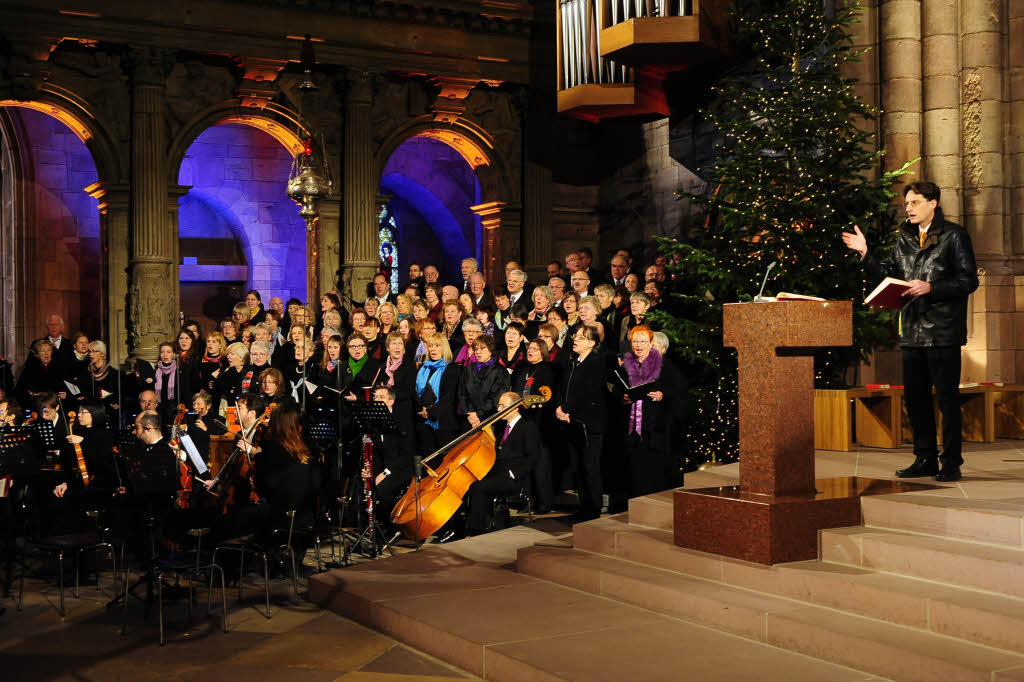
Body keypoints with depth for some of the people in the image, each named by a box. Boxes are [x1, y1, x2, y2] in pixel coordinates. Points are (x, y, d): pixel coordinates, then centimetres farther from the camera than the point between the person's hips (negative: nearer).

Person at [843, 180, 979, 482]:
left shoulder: (954, 236, -3)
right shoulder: (906, 239, 15)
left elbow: (968, 281, -8)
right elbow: (887, 275, 13)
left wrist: (931, 287, -19)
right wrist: (865, 254, 1)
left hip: (943, 331, -6)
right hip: (912, 330, 7)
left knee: (947, 397, -2)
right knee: (915, 397, 10)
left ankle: (951, 462, 5)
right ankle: (926, 459, 20)